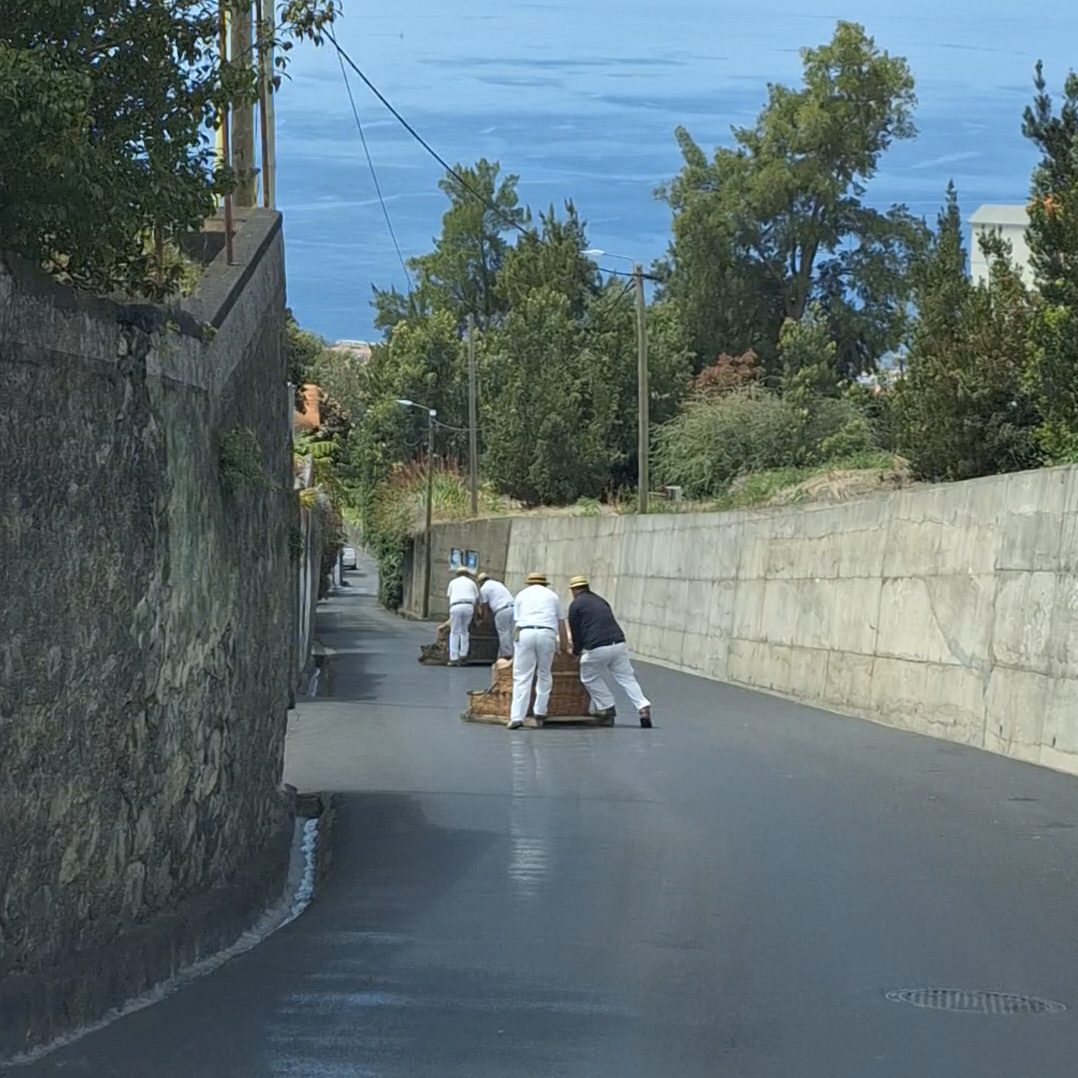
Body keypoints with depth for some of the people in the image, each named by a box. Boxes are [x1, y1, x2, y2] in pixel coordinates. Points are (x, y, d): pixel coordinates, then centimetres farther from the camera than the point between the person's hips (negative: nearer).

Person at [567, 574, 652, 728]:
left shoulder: (576, 604, 5)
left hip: (597, 648, -5)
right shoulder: (600, 600, 25)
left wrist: (576, 651, 24)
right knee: (627, 678, 8)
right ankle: (643, 707, -7)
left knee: (590, 678, 17)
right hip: (619, 643, 5)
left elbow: (576, 631, 6)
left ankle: (607, 708, 16)